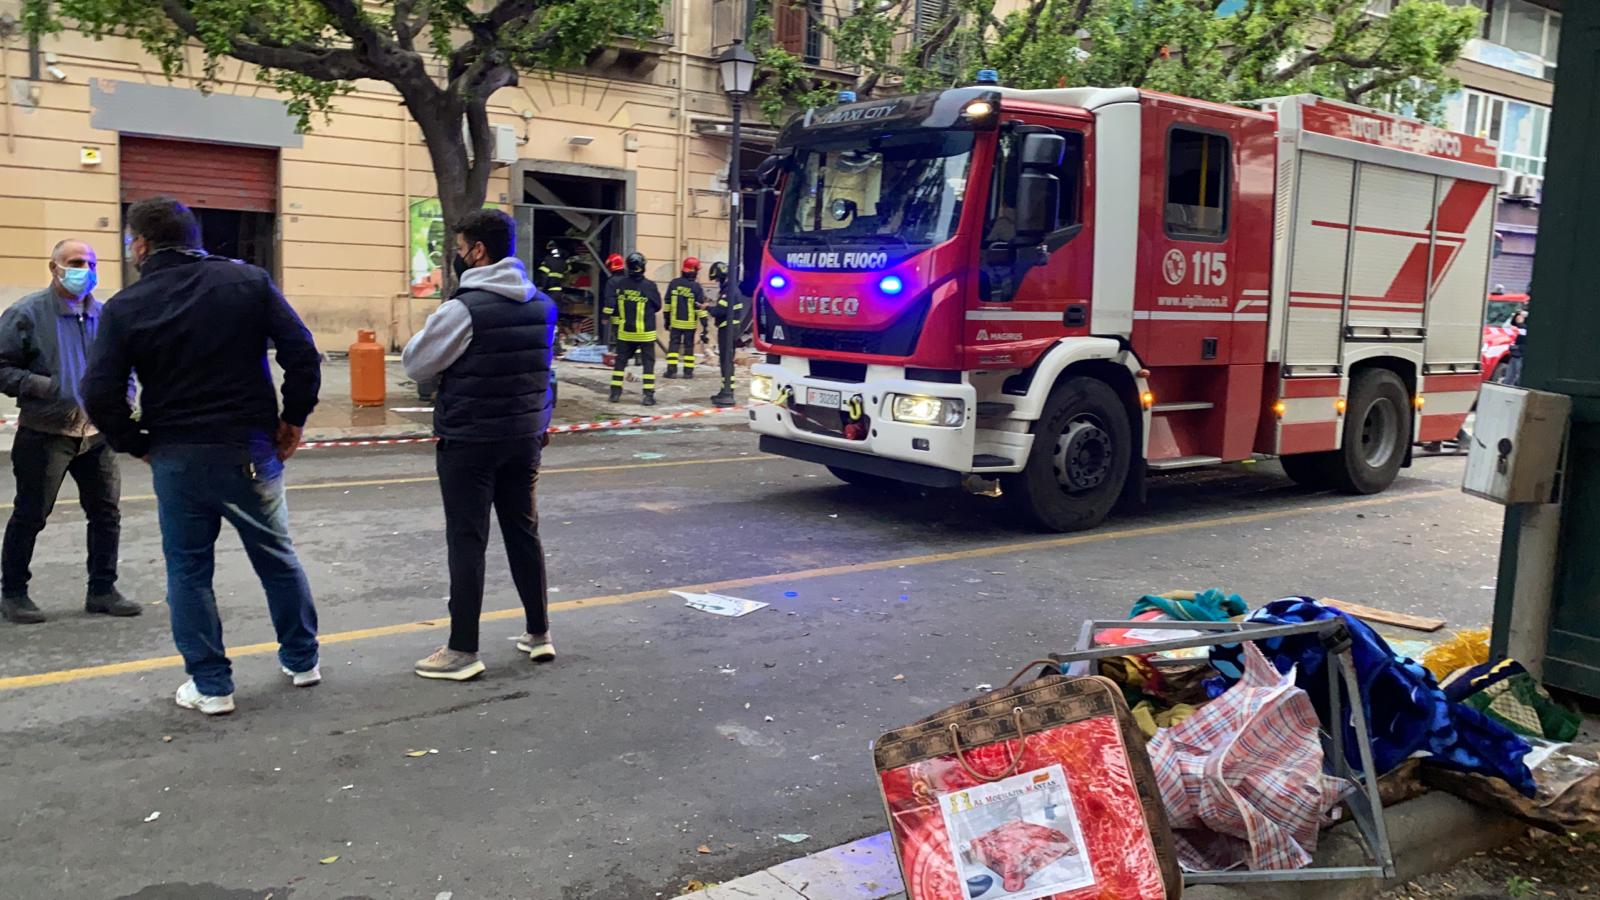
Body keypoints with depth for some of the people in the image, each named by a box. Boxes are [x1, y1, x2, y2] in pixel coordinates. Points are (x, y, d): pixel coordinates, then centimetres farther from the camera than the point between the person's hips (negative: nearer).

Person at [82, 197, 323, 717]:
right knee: (277, 558, 16)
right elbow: (303, 354, -8)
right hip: (250, 451, 1)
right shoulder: (249, 281, -2)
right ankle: (302, 660, 27)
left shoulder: (125, 307, -4)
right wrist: (293, 419, 3)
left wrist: (137, 444, 5)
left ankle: (211, 685, 14)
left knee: (188, 571, 11)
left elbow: (100, 395, -9)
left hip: (176, 459, -1)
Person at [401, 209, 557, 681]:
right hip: (524, 438, 6)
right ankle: (539, 634, 23)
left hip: (469, 441, -6)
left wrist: (434, 330, 7)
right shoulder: (542, 304, 5)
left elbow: (416, 363, -7)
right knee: (524, 532, 15)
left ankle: (463, 651, 5)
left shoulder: (463, 308, -17)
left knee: (467, 541, 0)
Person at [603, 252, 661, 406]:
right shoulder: (649, 286, -14)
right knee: (648, 363, 4)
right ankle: (648, 395, -2)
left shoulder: (619, 284, -4)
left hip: (625, 331, 3)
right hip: (645, 332, -3)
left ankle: (615, 392, 15)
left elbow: (612, 306, 3)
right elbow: (658, 307, -1)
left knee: (620, 361, 14)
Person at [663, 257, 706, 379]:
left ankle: (671, 370, 0)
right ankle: (688, 371, 11)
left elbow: (667, 303, 4)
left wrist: (667, 320, 13)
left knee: (674, 344, 7)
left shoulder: (674, 283, -1)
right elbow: (700, 306, -11)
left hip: (675, 321, 1)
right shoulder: (696, 287, -10)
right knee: (689, 346, 9)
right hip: (690, 323, -1)